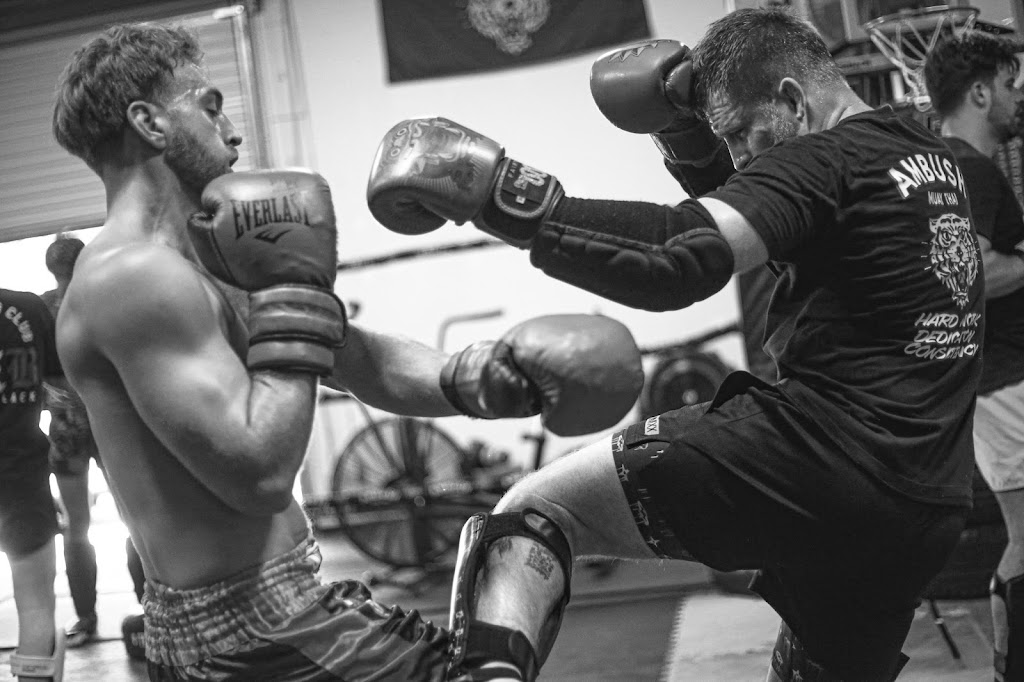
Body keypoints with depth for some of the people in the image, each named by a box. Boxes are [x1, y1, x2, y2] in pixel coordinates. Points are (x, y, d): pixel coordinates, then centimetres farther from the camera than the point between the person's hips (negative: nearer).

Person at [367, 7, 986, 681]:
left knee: (531, 514, -7)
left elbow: (680, 257, -24)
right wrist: (694, 143, 15)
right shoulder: (929, 153, 20)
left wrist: (504, 195, -24)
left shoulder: (823, 159, -8)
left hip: (818, 458, -9)